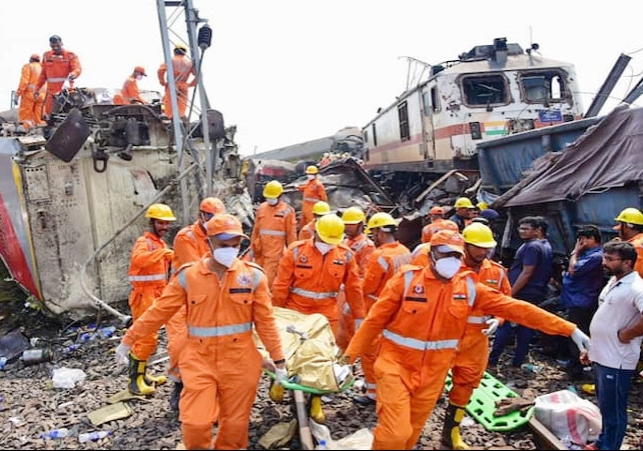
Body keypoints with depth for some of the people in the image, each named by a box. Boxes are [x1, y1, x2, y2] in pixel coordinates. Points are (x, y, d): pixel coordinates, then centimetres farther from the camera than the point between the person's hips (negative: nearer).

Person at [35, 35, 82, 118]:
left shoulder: (70, 55, 1)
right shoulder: (46, 56, 15)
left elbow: (77, 68, -13)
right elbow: (43, 74, 21)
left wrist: (73, 74, -37)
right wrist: (37, 88, 20)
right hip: (51, 92, 5)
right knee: (48, 115, 3)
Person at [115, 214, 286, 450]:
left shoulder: (253, 275, -4)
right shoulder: (188, 276, -4)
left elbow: (265, 321, 0)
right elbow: (158, 311, 2)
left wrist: (278, 360, 2)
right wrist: (128, 340, 5)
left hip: (240, 362, 1)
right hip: (199, 360, 0)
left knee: (235, 423, 12)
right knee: (195, 423, -4)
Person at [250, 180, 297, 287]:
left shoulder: (287, 211, -7)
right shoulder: (261, 208, 8)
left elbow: (291, 233, -5)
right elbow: (256, 229, 14)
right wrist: (253, 246, 16)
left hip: (275, 249, -5)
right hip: (260, 249, 5)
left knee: (268, 277, -9)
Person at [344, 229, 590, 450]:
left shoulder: (469, 287, -3)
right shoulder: (407, 279, -12)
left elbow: (515, 308, -4)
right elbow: (376, 318, -7)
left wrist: (569, 329, -5)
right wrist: (351, 352, -6)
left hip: (434, 371, 4)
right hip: (396, 364, -3)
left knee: (413, 429, 17)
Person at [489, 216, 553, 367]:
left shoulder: (532, 246, -16)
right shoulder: (546, 246, 15)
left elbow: (526, 273, -21)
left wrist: (510, 293, -18)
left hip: (522, 294, -10)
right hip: (536, 295, 10)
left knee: (505, 327, -4)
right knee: (526, 330, 11)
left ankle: (492, 361, 0)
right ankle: (517, 362, 16)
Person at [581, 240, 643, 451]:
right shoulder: (613, 282, 9)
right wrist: (591, 348, 17)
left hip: (616, 361, -9)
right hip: (601, 356, 9)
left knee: (613, 410, 6)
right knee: (605, 406, 23)